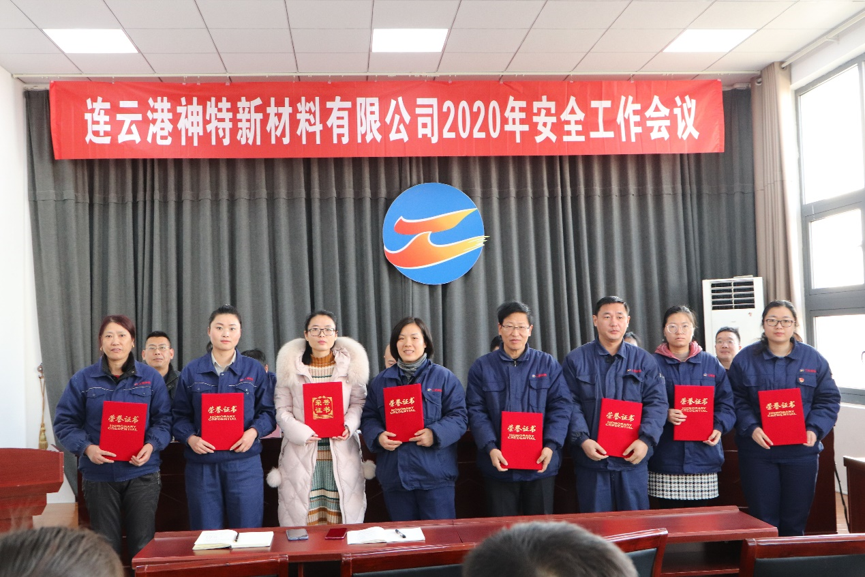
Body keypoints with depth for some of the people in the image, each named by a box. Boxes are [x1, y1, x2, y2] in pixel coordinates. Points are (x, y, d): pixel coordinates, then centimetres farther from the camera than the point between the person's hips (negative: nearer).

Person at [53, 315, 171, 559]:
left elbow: (163, 420, 2)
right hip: (99, 473, 1)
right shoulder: (82, 380, 2)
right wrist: (86, 447, -16)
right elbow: (65, 422, 0)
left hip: (141, 472, 0)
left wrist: (152, 445, -17)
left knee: (143, 543, 3)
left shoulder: (151, 378, 3)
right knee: (106, 545, 10)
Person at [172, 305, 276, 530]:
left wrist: (254, 431, -12)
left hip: (244, 462, 0)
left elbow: (268, 411, 5)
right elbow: (180, 415, 6)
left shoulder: (254, 370, 7)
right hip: (202, 463, 1)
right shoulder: (191, 371, 8)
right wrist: (190, 438, -11)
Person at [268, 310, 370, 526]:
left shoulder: (351, 363, 6)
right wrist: (299, 432, -13)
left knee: (343, 519, 1)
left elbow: (358, 403, 8)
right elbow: (282, 409, 3)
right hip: (302, 452, 0)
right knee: (302, 517, 0)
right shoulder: (291, 364, 5)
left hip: (341, 453, 1)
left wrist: (349, 426, -11)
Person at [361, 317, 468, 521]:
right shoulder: (381, 381, 12)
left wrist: (435, 434, -20)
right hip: (394, 475, 3)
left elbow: (459, 416, -3)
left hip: (435, 475, -3)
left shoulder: (444, 377, 3)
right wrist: (378, 436, -12)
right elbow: (368, 418, 9)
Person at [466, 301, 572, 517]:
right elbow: (476, 412, -2)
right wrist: (490, 448, -15)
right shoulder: (482, 367, 4)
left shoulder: (548, 364, 6)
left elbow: (560, 407, 0)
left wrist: (551, 446, -13)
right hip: (499, 465, 0)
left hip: (541, 464, 1)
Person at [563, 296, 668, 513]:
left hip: (633, 458, 1)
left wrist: (646, 439, -12)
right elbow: (571, 404, -2)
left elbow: (657, 403, 1)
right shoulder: (576, 360, 3)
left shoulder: (644, 361, 7)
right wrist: (582, 439, -15)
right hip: (592, 458, -1)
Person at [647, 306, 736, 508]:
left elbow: (726, 403, 10)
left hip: (703, 455, 2)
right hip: (666, 459, -2)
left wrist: (719, 427, -7)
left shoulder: (711, 364, 12)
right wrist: (664, 415, -18)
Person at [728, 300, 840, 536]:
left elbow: (828, 400, 5)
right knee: (763, 519, 3)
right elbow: (736, 401, -2)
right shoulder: (745, 359, 0)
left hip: (801, 452, 1)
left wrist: (815, 430, -10)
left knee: (795, 521, 9)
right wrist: (751, 428, -17)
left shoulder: (814, 359, 5)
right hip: (758, 452, -1)